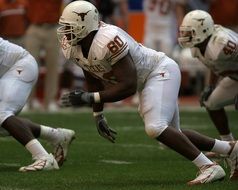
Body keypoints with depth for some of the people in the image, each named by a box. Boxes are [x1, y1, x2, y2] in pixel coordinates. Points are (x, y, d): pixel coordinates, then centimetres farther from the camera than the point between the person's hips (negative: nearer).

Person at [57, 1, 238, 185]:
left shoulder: (107, 42, -32)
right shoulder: (74, 47, -4)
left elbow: (129, 86, -32)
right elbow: (95, 81, 11)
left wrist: (89, 98, -32)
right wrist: (98, 116, 10)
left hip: (161, 72, -10)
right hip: (147, 80, 10)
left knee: (155, 128, -26)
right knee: (170, 134, 13)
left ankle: (209, 168, -18)